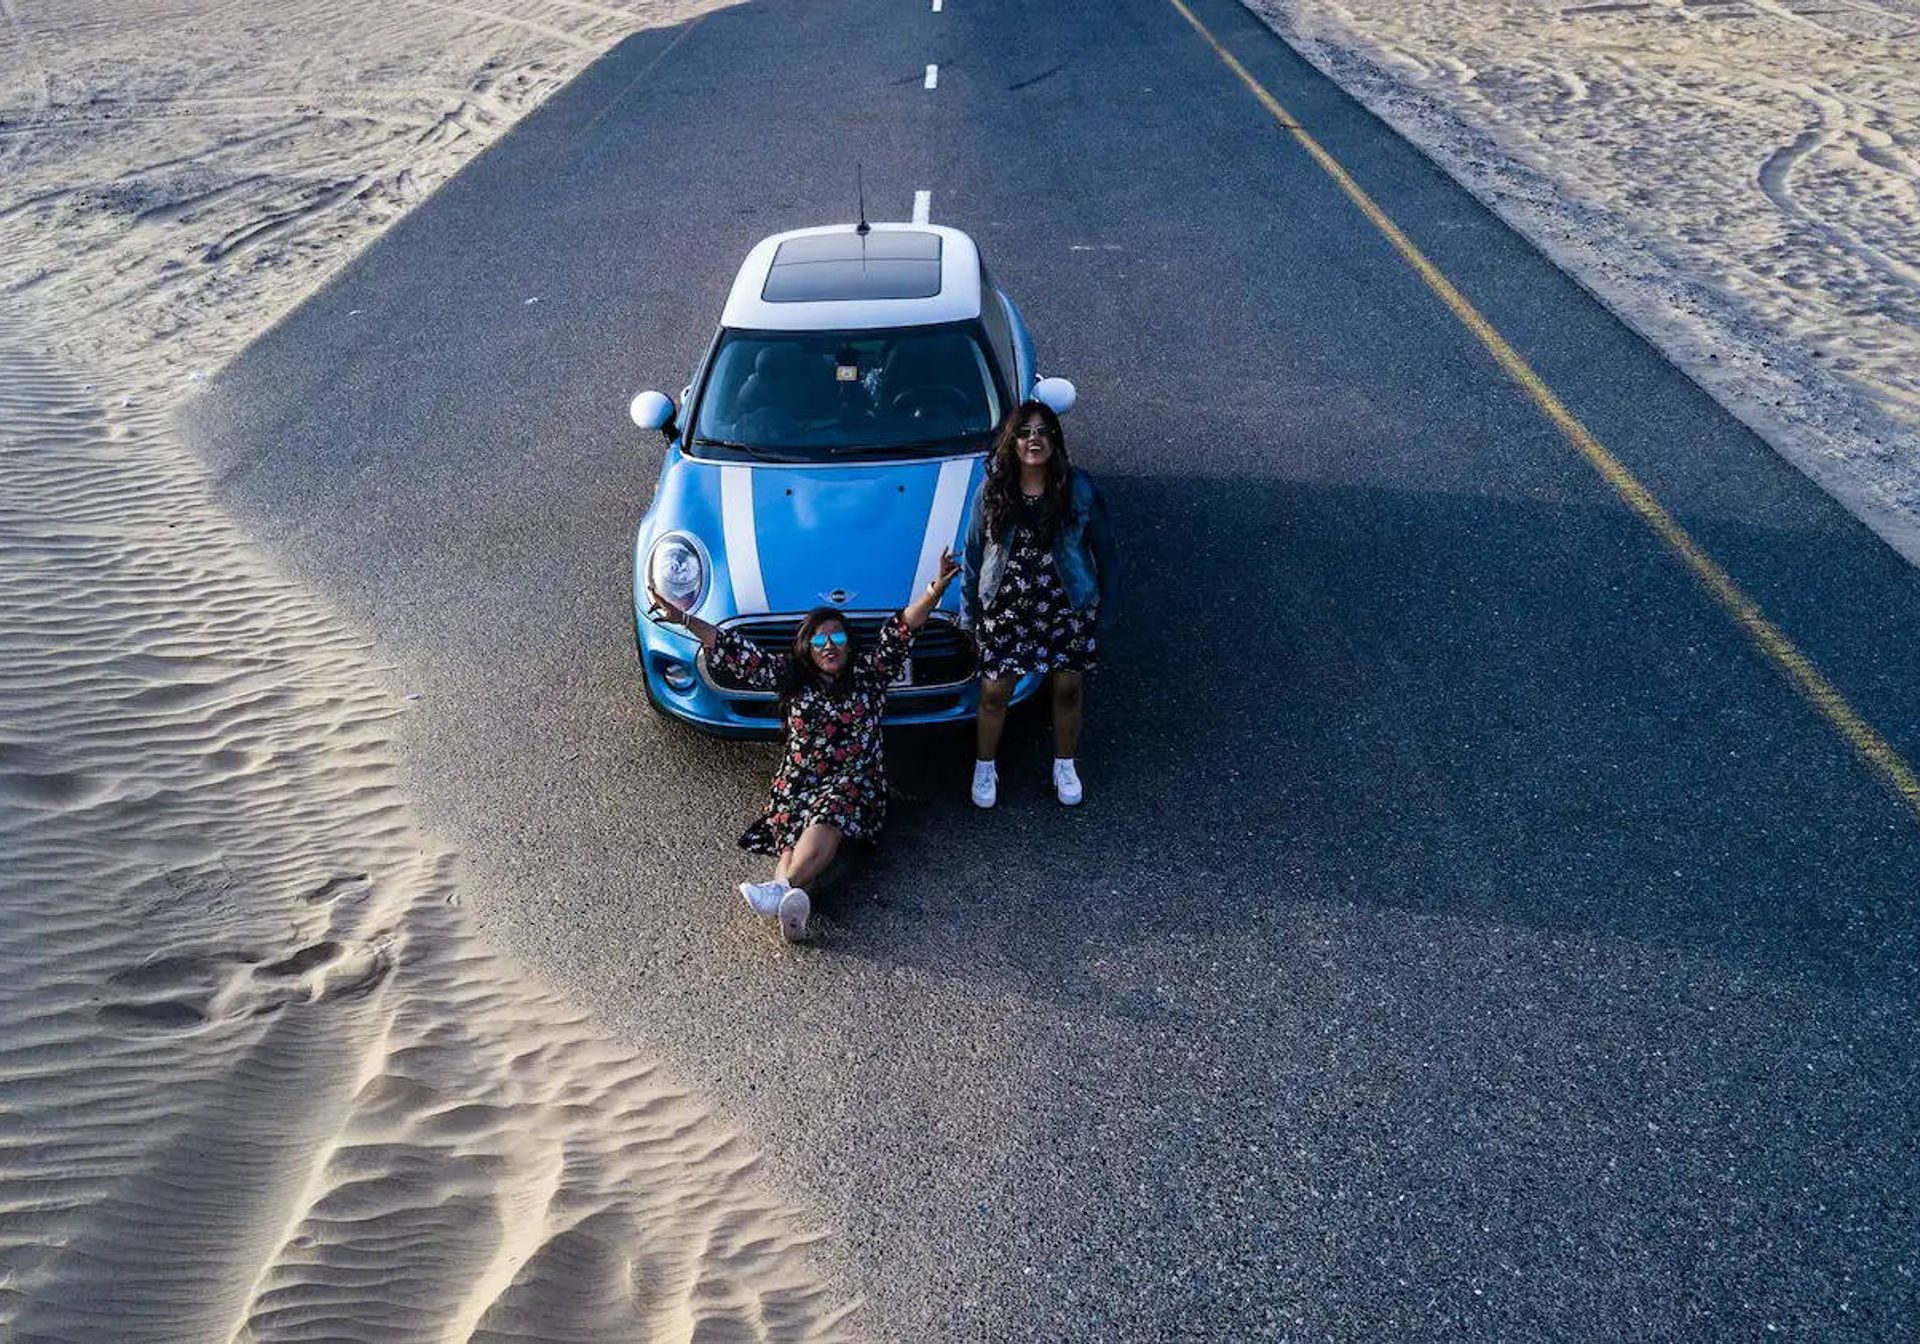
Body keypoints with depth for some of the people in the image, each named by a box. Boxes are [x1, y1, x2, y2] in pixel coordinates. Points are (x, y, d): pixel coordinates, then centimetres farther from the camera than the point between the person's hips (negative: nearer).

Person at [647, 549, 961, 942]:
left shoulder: (869, 672, 10)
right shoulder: (790, 675, 13)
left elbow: (901, 631, -3)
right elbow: (736, 655, 10)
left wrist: (936, 589, -17)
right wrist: (683, 619, 5)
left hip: (856, 779, -2)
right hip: (799, 778, 2)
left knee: (827, 819, -35)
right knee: (794, 832, -29)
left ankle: (781, 888, -57)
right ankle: (791, 901, -57)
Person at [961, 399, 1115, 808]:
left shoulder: (1078, 489, -10)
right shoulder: (992, 490, -8)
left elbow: (1102, 545, 0)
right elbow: (974, 551, 1)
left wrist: (1105, 601, 3)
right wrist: (969, 609, 4)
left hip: (1068, 607, 0)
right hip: (1005, 608, 0)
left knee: (1068, 689, 13)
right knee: (994, 694, 8)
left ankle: (1064, 765, 38)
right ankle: (985, 767, 33)